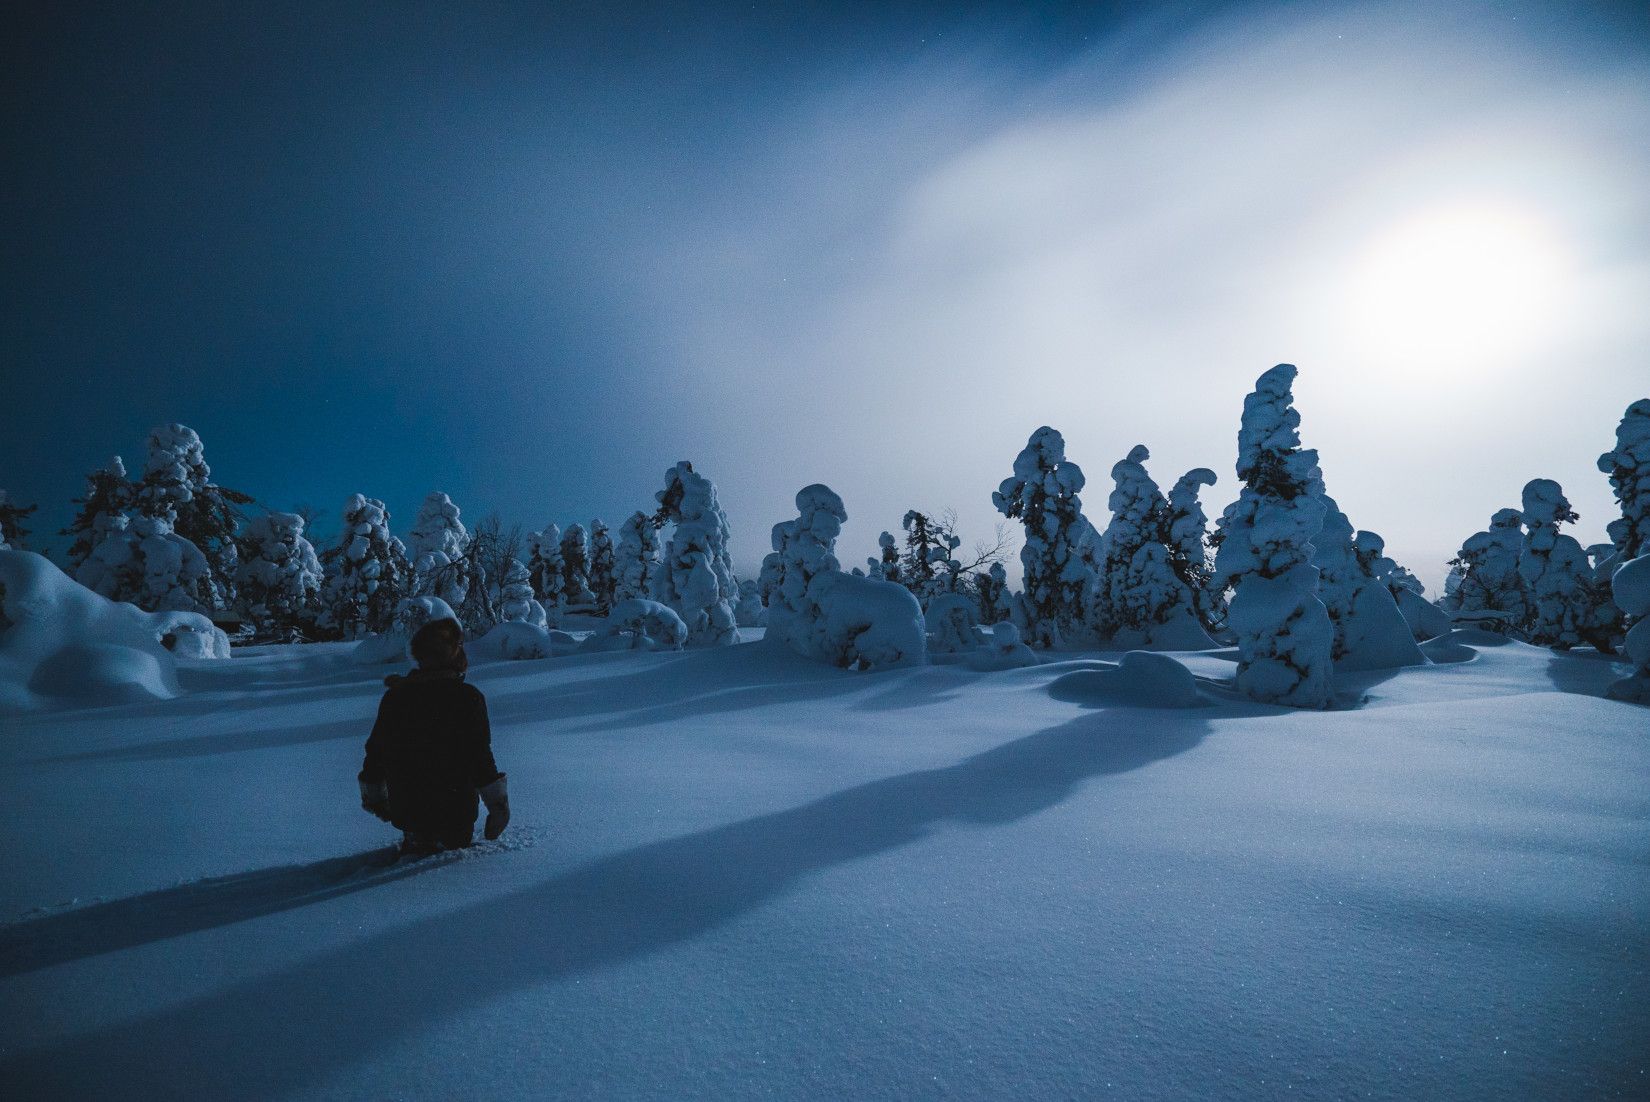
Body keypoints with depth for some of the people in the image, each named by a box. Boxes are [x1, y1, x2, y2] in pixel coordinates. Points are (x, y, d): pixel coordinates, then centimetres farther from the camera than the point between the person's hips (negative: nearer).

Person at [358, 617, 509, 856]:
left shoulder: (394, 695, -1)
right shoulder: (468, 697, -15)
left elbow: (375, 752, 9)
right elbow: (480, 757, -16)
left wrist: (373, 796, 26)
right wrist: (497, 802, -5)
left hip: (404, 809, 2)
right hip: (454, 808, -2)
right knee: (457, 837, 25)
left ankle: (415, 838, 3)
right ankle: (448, 840, -1)